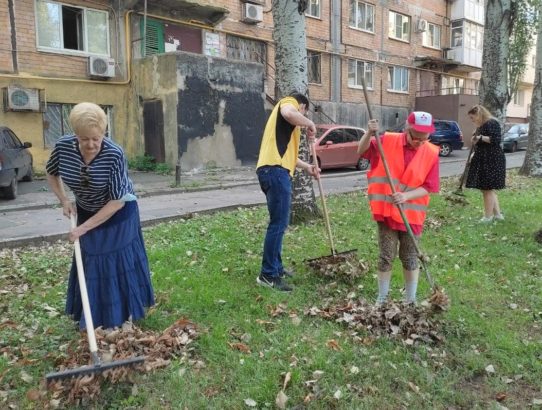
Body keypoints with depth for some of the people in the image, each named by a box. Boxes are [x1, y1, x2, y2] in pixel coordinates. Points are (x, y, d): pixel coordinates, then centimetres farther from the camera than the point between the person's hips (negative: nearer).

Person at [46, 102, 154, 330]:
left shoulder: (114, 155, -31)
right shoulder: (63, 146, -20)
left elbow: (117, 202, -27)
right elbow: (51, 174, 3)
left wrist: (84, 228, -25)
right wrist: (64, 201, -9)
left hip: (118, 214, -4)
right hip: (86, 212, 4)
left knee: (120, 263, 3)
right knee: (90, 264, 10)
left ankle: (123, 315, 18)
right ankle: (95, 317, 24)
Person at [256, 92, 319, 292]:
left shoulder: (285, 123, 33)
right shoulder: (289, 102, 4)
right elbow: (289, 113, -23)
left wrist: (307, 166, 39)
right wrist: (310, 124, -8)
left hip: (274, 170, 11)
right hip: (275, 171, -11)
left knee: (279, 222, 17)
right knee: (278, 223, -9)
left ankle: (276, 267, 27)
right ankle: (268, 275, -4)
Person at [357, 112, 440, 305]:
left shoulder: (431, 152, -6)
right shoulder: (387, 141, -6)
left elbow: (428, 187, -6)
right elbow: (362, 152, 2)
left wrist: (406, 196, -22)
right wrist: (369, 133, -16)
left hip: (412, 213, 0)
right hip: (386, 210, 0)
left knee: (410, 258, 10)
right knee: (386, 257, 7)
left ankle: (411, 300, 25)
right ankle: (382, 298, 21)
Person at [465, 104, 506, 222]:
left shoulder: (492, 123, -12)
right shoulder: (481, 126, 16)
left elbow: (496, 140, -22)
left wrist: (480, 137, -21)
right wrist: (474, 154, 8)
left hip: (492, 161, -10)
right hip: (484, 161, 10)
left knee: (487, 188, -4)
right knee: (488, 188, 13)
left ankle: (488, 217, 4)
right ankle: (497, 214, 20)